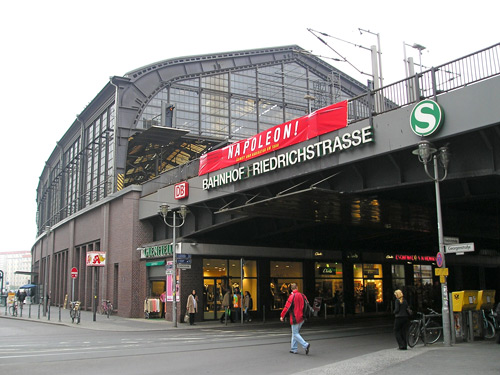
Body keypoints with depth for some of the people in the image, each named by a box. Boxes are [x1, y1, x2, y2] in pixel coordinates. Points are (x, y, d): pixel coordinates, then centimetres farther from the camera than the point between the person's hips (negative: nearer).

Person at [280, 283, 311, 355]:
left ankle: (305, 345, -16)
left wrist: (282, 316, -4)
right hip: (302, 318, 7)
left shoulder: (292, 296, -14)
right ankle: (294, 349, 17)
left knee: (295, 334, -1)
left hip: (295, 318, -7)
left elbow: (287, 307, -14)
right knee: (296, 333, 16)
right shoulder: (302, 295, 5)